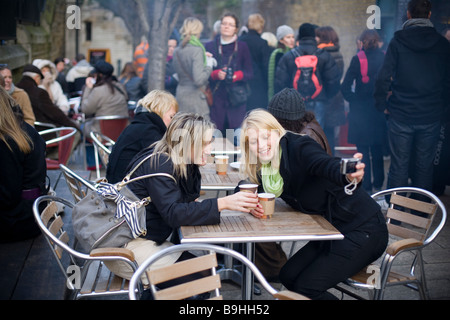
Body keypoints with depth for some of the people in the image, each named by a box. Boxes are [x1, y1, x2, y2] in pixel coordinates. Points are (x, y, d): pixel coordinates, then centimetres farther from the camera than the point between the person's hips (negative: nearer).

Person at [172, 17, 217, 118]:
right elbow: (199, 79, -22)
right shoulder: (197, 50, -14)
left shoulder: (176, 51, 7)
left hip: (180, 95, 7)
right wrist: (209, 66, -6)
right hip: (195, 97, -7)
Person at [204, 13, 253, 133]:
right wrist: (216, 74, -14)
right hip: (216, 97, 0)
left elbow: (249, 73, 6)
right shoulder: (210, 46, 11)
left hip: (236, 97, 0)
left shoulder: (242, 47, 10)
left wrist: (238, 75, -14)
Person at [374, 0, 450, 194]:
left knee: (399, 167, 4)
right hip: (431, 117, 2)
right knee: (424, 166, 10)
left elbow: (383, 78, -10)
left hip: (400, 116, -2)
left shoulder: (397, 42, -5)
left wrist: (382, 105, 2)